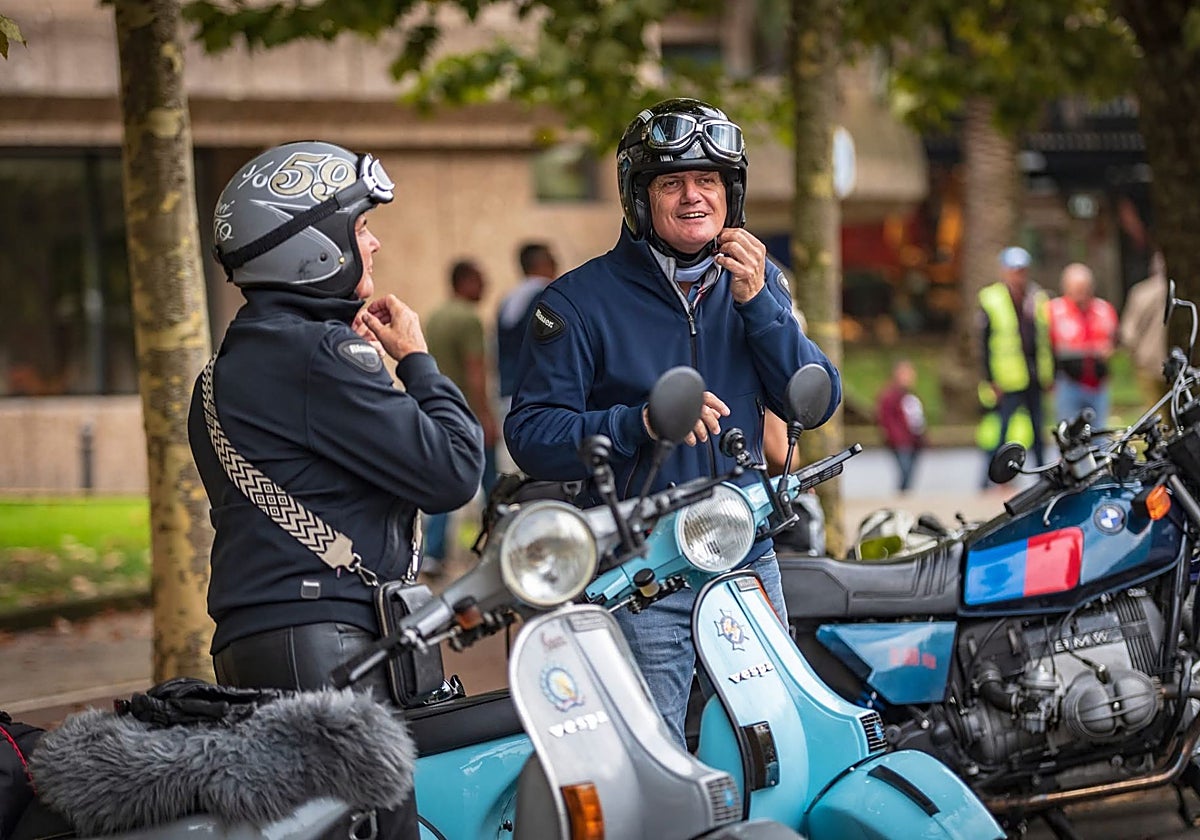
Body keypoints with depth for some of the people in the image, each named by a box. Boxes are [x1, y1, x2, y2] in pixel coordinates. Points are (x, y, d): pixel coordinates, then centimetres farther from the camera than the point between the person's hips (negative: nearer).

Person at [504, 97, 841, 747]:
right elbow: (530, 434, -9)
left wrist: (757, 303, -11)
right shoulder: (582, 299, -4)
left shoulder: (756, 282, 10)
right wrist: (640, 424, -23)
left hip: (748, 563, 4)